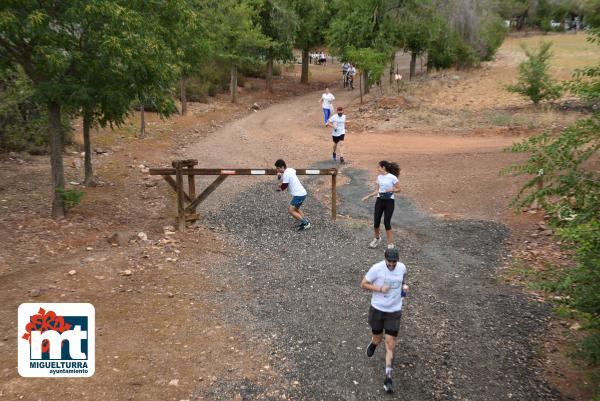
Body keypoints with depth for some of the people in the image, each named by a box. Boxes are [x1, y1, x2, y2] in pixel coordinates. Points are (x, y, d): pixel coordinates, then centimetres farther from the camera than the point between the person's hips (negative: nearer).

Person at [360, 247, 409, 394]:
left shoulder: (402, 267, -6)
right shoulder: (376, 268, -18)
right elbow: (363, 284, -10)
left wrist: (405, 285, -3)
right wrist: (380, 289, -22)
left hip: (394, 311, 1)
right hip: (377, 309, -1)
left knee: (390, 345, -2)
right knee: (377, 340, 15)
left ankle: (388, 378, 7)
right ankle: (373, 343, 54)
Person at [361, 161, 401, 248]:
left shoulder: (392, 177, -11)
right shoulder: (379, 177, 6)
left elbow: (398, 189, -5)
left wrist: (392, 190, -23)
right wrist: (368, 196, 9)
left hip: (389, 201, -5)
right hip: (379, 200, 5)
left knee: (387, 222, -7)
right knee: (376, 222, 5)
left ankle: (390, 244, 5)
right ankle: (377, 238, 32)